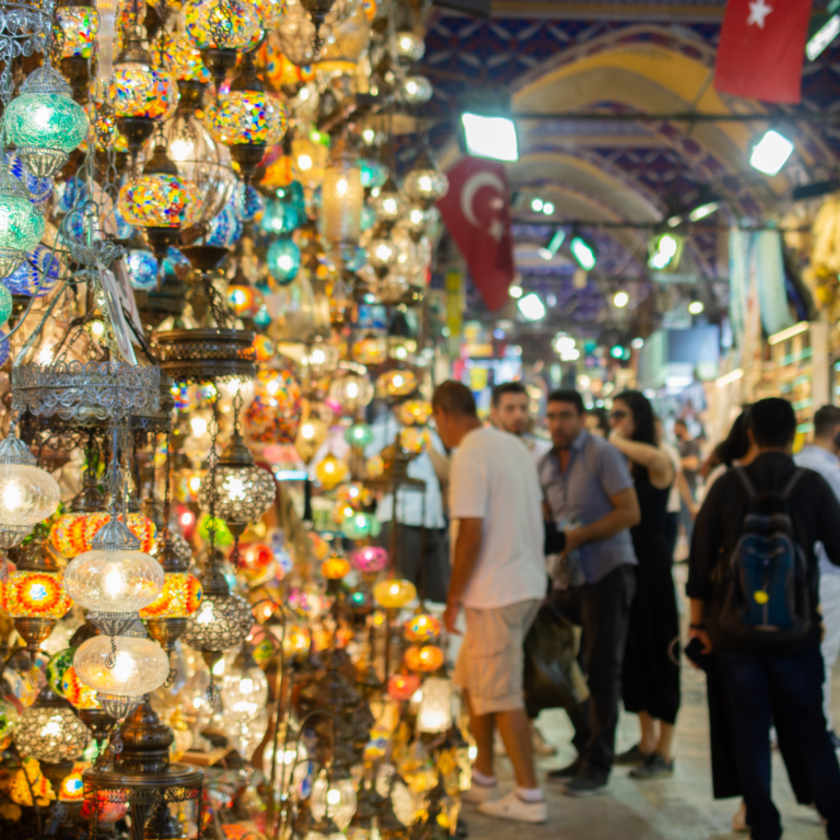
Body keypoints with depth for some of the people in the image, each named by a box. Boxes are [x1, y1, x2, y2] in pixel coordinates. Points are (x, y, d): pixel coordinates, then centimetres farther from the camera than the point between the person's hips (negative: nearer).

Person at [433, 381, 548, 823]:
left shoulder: (469, 457, -15)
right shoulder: (514, 445, 12)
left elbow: (471, 533, -20)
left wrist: (453, 597, -11)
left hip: (497, 592, -9)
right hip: (528, 581, 9)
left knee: (501, 695, -1)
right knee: (473, 680, 20)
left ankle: (529, 796, 3)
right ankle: (481, 777, 28)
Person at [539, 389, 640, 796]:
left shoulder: (602, 454, -10)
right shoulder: (546, 464, 11)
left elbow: (630, 511, -16)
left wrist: (579, 535, -20)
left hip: (607, 571, -7)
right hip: (571, 573, 7)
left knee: (602, 669, -3)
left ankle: (599, 764, 4)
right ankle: (585, 752, 22)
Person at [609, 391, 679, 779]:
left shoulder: (658, 462, -11)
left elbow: (652, 456, -36)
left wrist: (618, 441, -21)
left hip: (651, 560, -8)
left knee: (658, 650, -1)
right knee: (634, 650, 14)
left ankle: (664, 754, 8)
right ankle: (646, 743, 26)